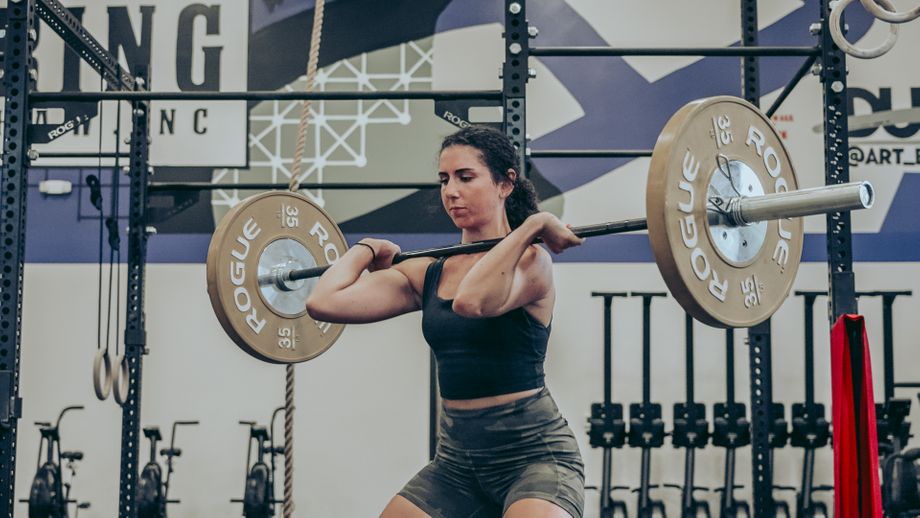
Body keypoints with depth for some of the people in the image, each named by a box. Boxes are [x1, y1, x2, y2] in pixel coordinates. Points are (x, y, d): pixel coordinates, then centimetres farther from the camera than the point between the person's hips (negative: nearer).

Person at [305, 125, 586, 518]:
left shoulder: (529, 260, -9)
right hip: (458, 457, 7)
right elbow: (324, 302, -3)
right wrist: (367, 249, 12)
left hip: (533, 452, -7)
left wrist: (532, 226, -23)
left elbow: (472, 301, -33)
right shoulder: (427, 273, 7)